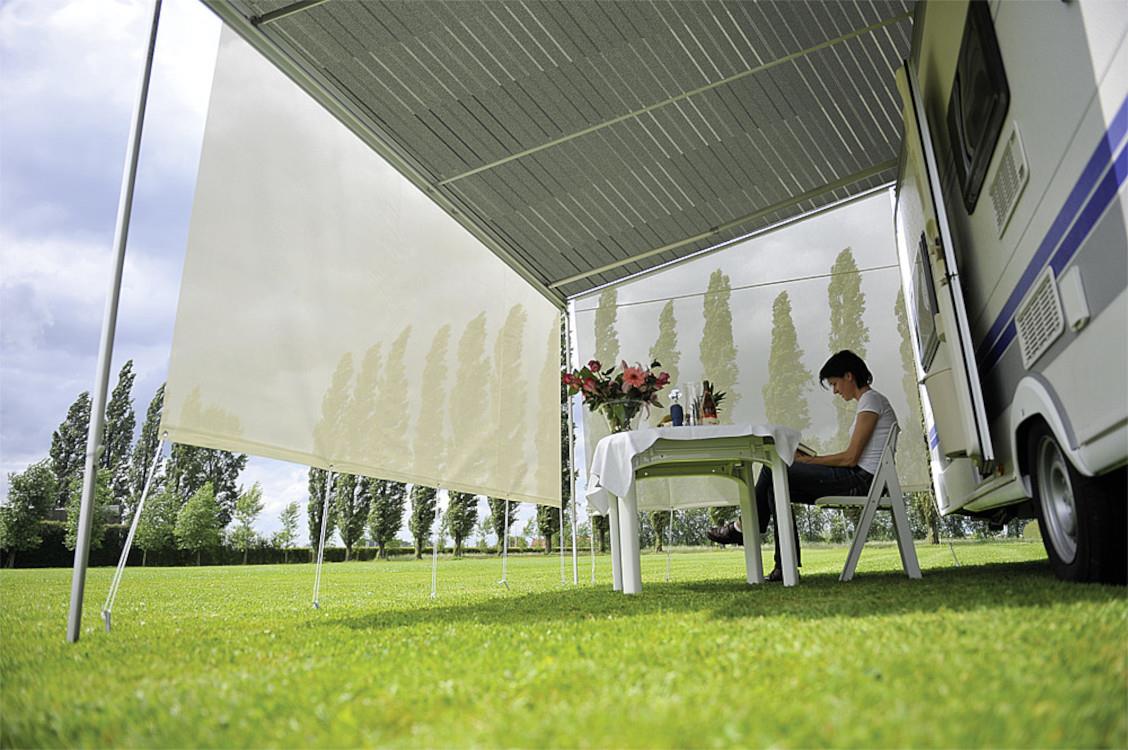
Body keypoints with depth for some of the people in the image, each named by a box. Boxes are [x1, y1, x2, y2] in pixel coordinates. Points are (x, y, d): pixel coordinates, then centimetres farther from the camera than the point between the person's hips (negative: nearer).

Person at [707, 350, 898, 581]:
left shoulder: (871, 400, -10)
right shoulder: (871, 401, 21)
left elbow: (850, 457, -17)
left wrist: (807, 460, -8)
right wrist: (811, 460, 9)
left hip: (862, 479, -10)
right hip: (862, 480, 10)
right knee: (776, 487, 2)